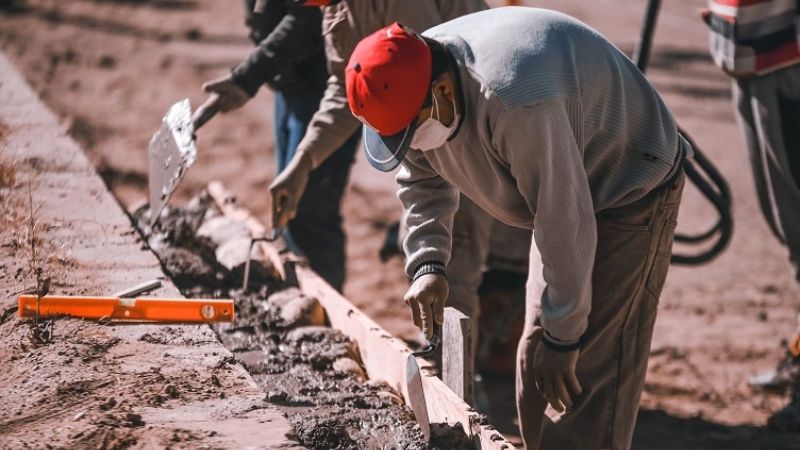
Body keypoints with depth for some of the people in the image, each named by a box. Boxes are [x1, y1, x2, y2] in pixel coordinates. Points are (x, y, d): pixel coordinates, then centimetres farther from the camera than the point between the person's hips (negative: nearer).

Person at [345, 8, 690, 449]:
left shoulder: (513, 100, -40)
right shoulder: (412, 85, -12)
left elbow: (565, 223, -33)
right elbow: (422, 183, 8)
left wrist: (562, 338, -24)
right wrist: (427, 265, -7)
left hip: (632, 193, -9)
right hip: (559, 197, 9)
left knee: (585, 376, -14)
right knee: (535, 360, 12)